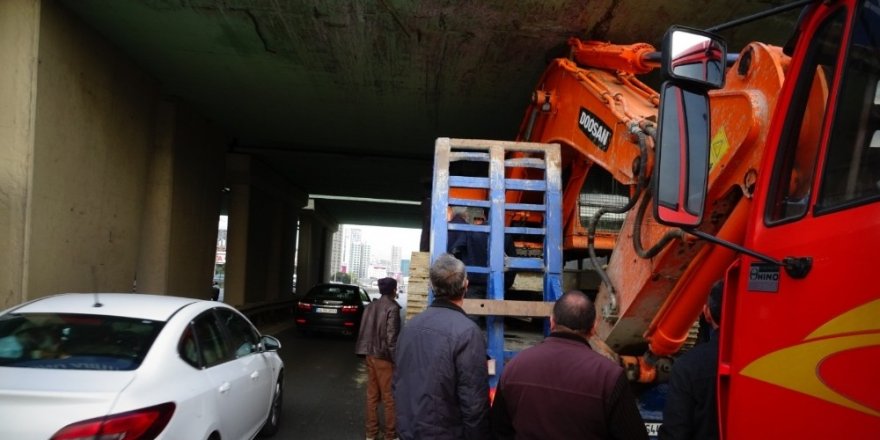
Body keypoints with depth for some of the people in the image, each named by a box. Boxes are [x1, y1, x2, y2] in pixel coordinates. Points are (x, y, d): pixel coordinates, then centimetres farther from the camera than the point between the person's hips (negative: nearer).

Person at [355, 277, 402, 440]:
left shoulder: (371, 306, 8)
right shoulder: (392, 308, -15)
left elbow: (363, 332, 11)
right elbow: (391, 337, -18)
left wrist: (366, 353, 18)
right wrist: (396, 359, -13)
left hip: (370, 355, 7)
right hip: (384, 357, -7)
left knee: (372, 395, 14)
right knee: (389, 398, 3)